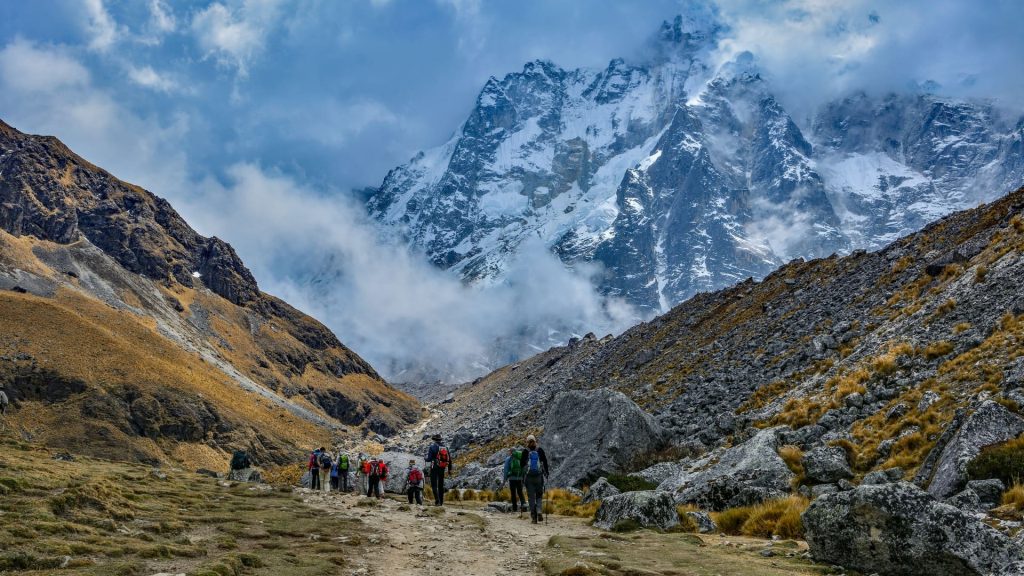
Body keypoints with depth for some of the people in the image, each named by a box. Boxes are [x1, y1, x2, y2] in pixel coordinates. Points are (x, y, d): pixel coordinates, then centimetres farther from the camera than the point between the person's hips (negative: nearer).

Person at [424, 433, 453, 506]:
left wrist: (425, 459, 13)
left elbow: (429, 459, -11)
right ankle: (441, 502, 15)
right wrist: (449, 469, 18)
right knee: (441, 485, 14)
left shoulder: (432, 447, -8)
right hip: (442, 469, 5)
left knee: (434, 485, -3)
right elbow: (449, 459, 10)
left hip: (435, 468, -5)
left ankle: (437, 501, -17)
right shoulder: (445, 447, 9)